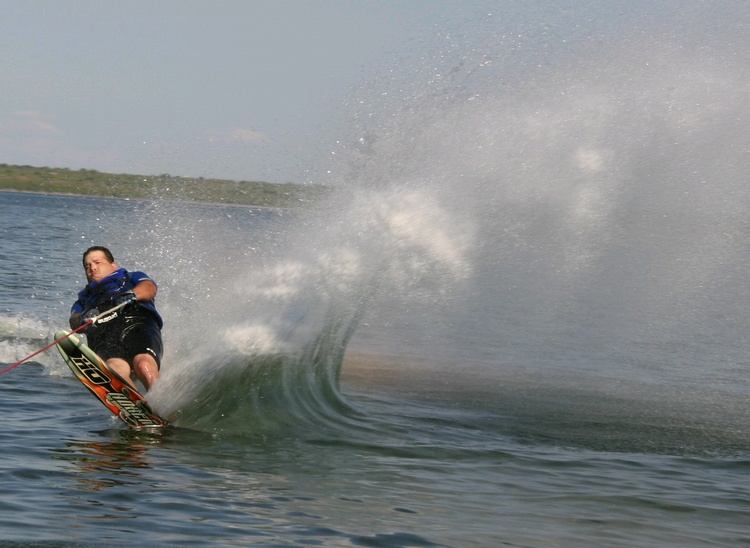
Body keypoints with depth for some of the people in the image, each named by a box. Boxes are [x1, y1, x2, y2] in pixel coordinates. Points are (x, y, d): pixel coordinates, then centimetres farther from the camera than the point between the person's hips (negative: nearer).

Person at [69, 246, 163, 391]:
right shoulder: (84, 300, 41)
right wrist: (83, 318, -9)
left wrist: (131, 294, -13)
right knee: (116, 370, -36)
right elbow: (75, 322, 17)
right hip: (103, 339, 1)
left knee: (144, 366, -35)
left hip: (137, 325, 0)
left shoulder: (131, 278, 37)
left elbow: (149, 288, 12)